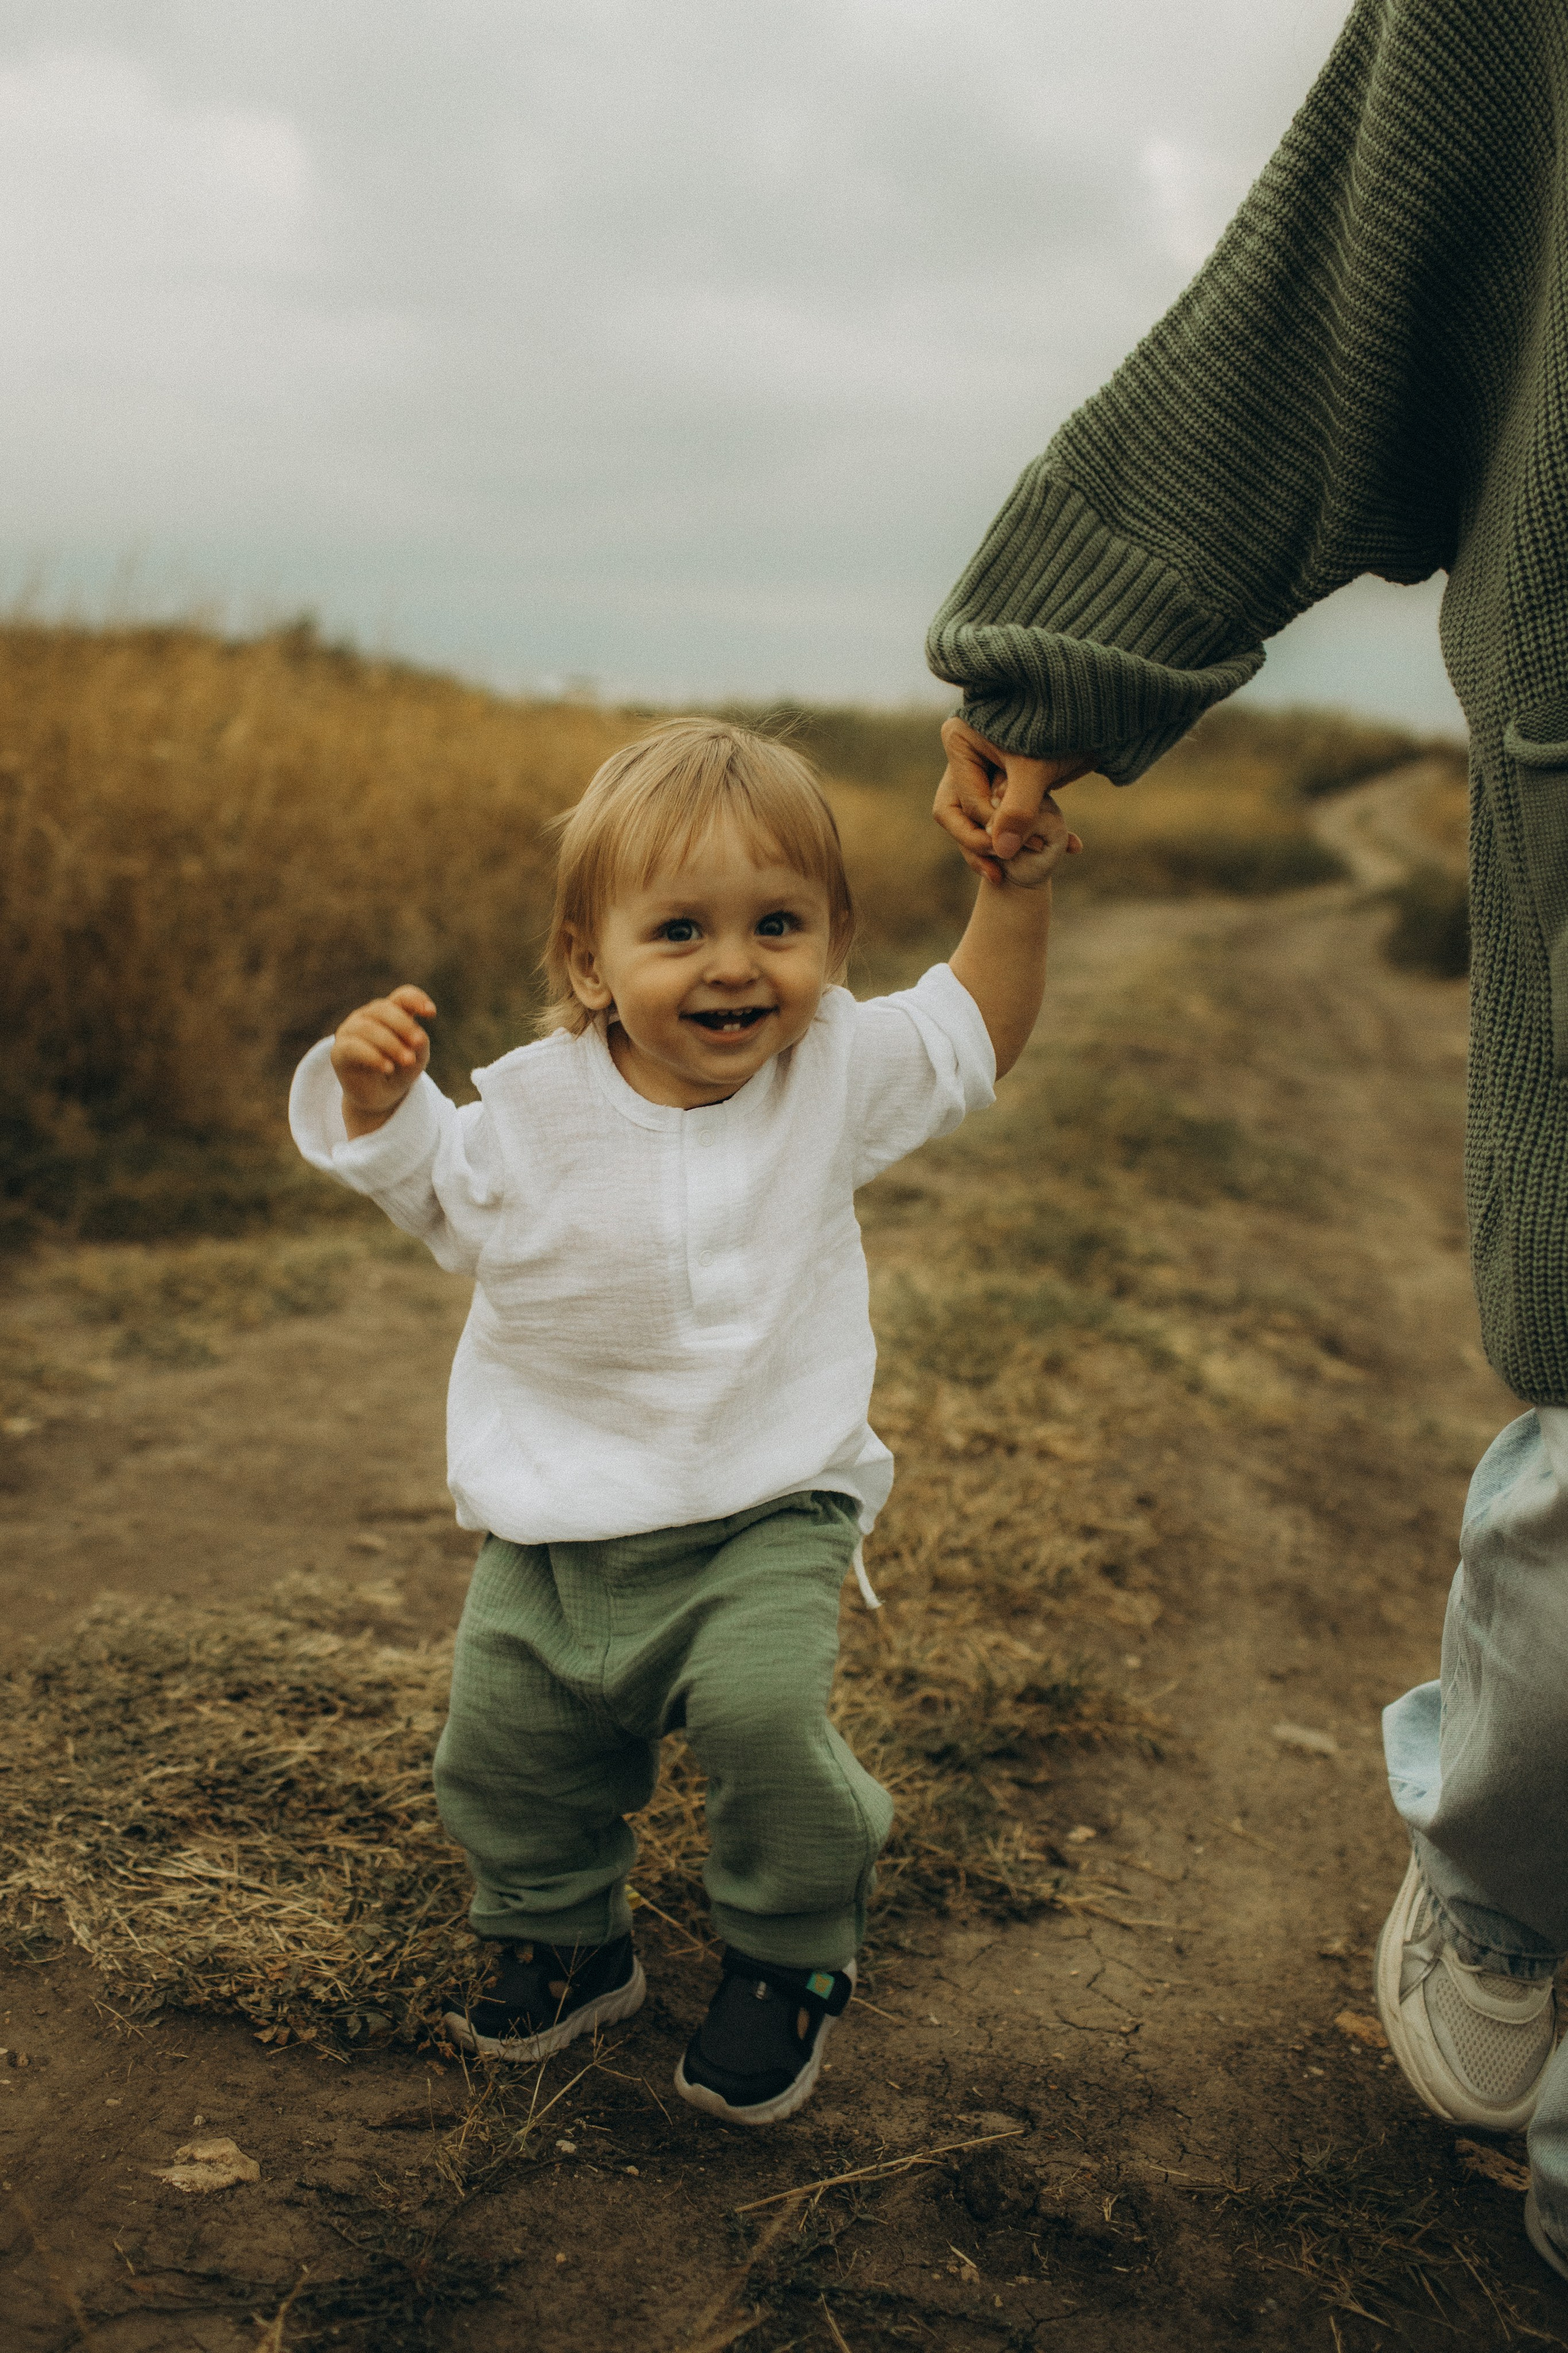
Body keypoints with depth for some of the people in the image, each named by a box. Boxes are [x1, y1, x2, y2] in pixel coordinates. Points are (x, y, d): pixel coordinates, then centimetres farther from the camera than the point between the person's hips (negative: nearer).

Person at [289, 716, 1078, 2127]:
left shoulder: (837, 1073, -6)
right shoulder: (534, 1106, -7)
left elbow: (975, 1034, 7)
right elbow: (447, 1204, 9)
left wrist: (1019, 890, -4)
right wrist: (382, 1102, -10)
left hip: (765, 1507, -2)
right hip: (556, 1516, 3)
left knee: (765, 1708, -23)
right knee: (505, 1741, 5)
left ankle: (793, 1953, 6)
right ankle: (566, 1943, 35)